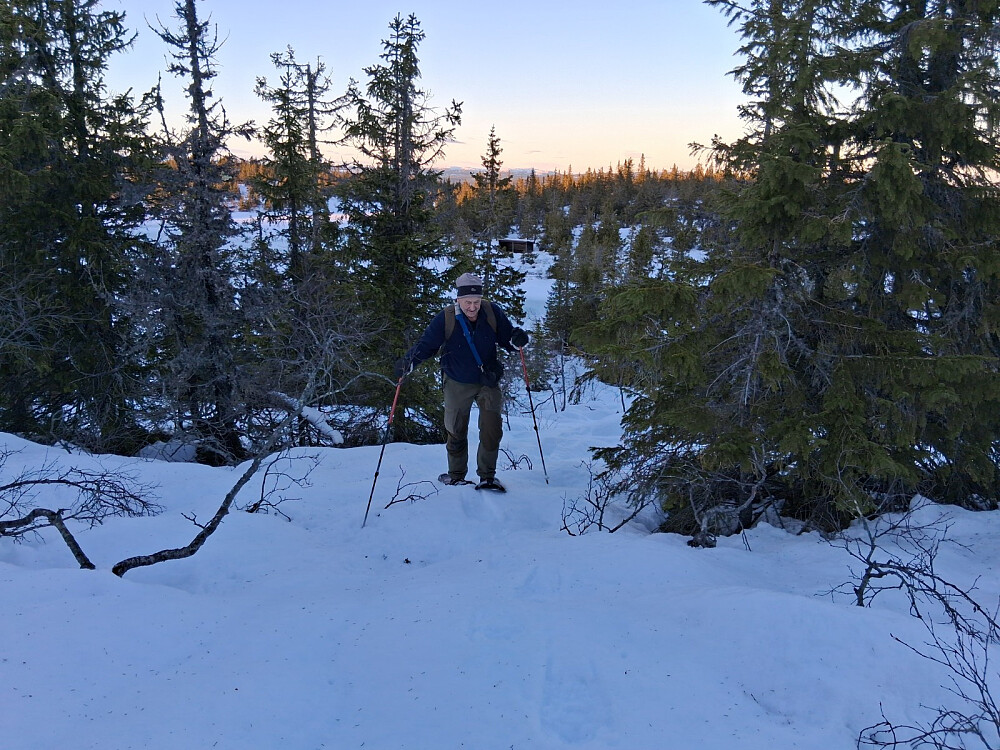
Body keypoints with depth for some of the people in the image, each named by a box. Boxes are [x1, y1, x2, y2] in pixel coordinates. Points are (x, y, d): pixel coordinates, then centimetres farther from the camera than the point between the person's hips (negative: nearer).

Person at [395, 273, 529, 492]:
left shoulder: (492, 313, -12)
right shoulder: (445, 319, -17)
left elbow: (506, 339, -2)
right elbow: (426, 344, -11)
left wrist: (516, 340, -25)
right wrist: (409, 361, -29)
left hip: (488, 382, 1)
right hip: (457, 384, -1)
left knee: (492, 429, -8)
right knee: (456, 432, 11)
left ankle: (487, 476, 8)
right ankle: (456, 476, 31)